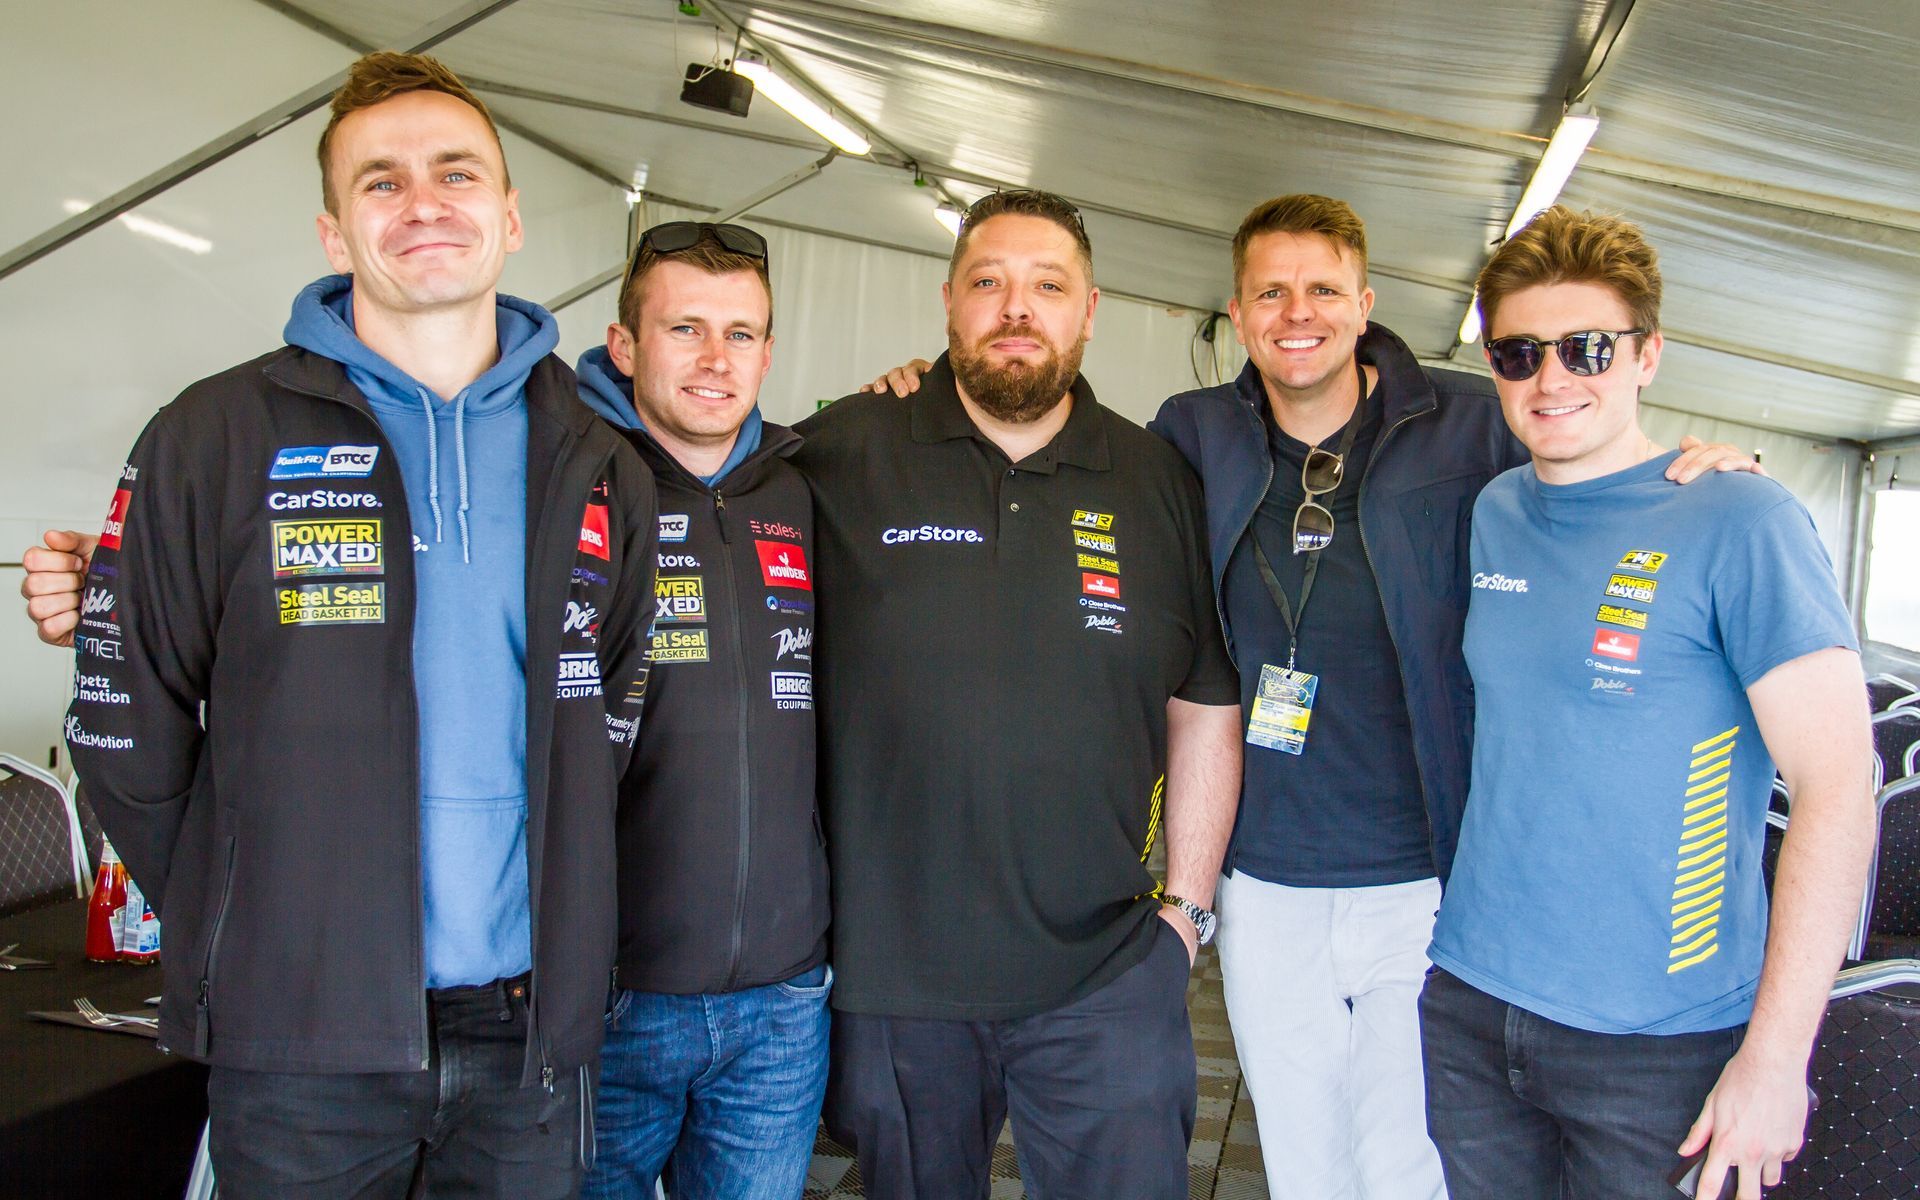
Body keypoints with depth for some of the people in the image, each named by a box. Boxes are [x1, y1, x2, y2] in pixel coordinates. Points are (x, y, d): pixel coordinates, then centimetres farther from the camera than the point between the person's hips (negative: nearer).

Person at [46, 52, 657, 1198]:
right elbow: (127, 735, -1)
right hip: (302, 1035, -2)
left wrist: (557, 923, 5)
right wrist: (248, 930, 0)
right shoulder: (212, 441, -3)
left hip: (532, 1028, 3)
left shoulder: (600, 469, 6)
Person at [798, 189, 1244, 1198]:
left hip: (1107, 976, 1)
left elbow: (1205, 704, 10)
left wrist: (1186, 901, 7)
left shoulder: (1159, 482, 4)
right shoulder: (843, 455, -3)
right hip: (886, 973, 0)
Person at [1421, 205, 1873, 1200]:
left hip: (1663, 1041, -4)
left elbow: (1837, 792, -14)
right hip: (1466, 1005, 5)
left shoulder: (1739, 525, -12)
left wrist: (1777, 1055, -17)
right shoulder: (1490, 515, 4)